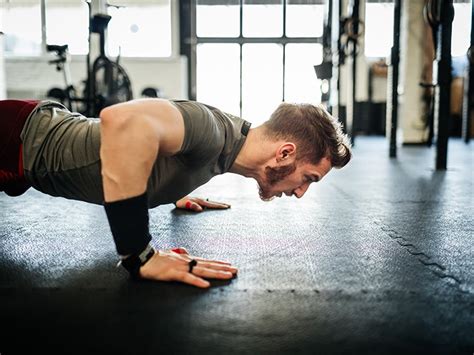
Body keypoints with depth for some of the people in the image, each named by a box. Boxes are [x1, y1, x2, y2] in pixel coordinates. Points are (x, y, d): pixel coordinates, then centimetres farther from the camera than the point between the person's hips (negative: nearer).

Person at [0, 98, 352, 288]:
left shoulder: (228, 131, -6)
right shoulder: (213, 131, -35)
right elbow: (124, 120, -56)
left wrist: (176, 190, 14)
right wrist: (141, 257, -48)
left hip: (51, 129, 9)